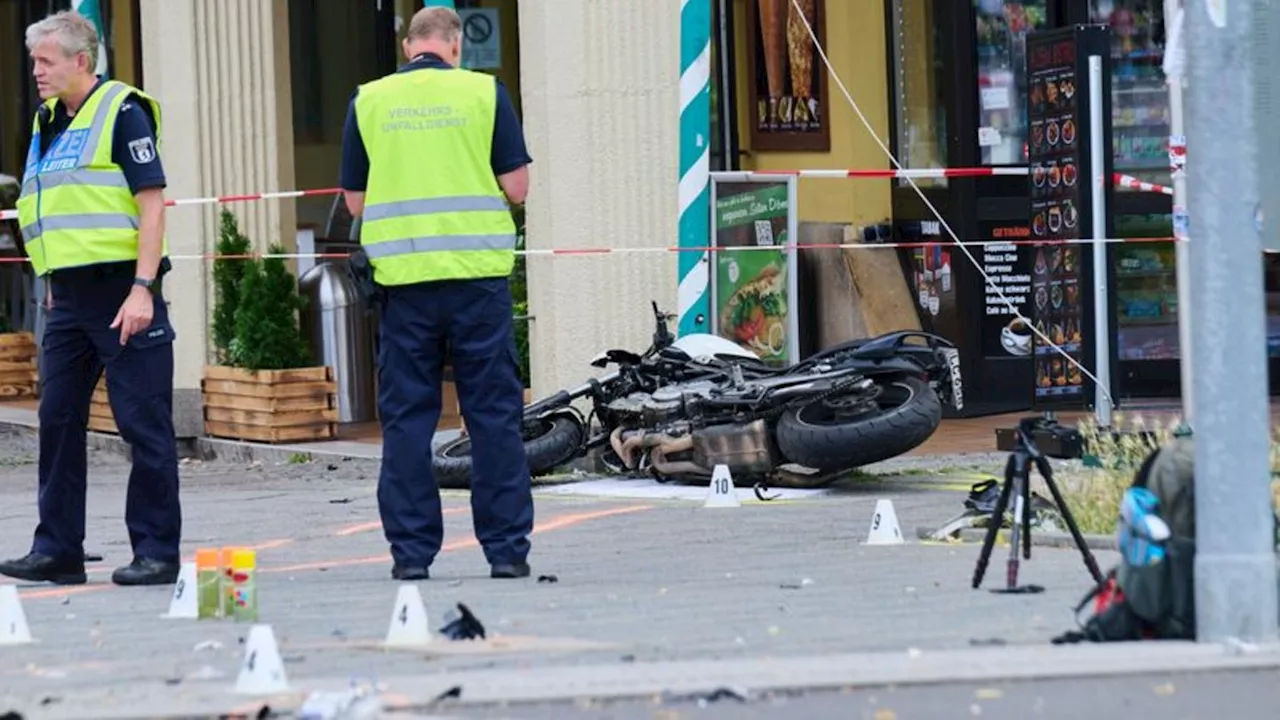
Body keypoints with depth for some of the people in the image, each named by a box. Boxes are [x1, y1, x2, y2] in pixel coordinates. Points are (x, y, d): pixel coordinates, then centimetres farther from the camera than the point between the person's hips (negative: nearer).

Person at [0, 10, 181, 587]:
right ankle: (57, 550, 13)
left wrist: (142, 289, -18)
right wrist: (53, 286, 19)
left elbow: (152, 203, -12)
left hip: (122, 292, -8)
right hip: (70, 297, 8)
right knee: (58, 420, 7)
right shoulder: (48, 124, 16)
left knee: (144, 425, -3)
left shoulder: (121, 112, -7)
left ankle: (157, 552, 1)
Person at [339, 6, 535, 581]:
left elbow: (355, 200, 8)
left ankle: (411, 549, 5)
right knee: (494, 414, 4)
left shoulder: (368, 101, 5)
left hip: (402, 275, 1)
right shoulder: (484, 92, 1)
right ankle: (506, 547, 4)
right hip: (478, 273, -1)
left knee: (406, 416, 6)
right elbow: (516, 187, 0)